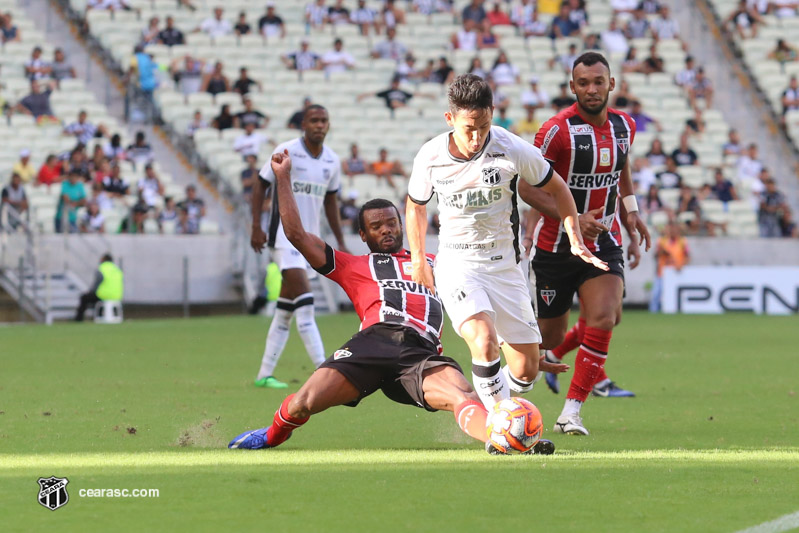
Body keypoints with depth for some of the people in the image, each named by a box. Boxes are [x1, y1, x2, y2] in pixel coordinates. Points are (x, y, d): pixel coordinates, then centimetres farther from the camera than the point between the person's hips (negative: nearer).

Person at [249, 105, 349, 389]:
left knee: (286, 310, 8)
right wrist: (256, 227, -10)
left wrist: (340, 243, 18)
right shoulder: (286, 152, -8)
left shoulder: (332, 161, 8)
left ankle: (265, 374, 14)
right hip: (284, 234, -6)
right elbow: (260, 186, -2)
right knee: (304, 300, -17)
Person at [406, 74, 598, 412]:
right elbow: (415, 205, 12)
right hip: (456, 266, -2)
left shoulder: (513, 150, -13)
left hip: (504, 266, 2)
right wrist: (418, 260, 13)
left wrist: (575, 238, -4)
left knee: (526, 371, 2)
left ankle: (490, 404, 33)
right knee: (484, 342, -29)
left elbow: (556, 189, 5)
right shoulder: (430, 158, -10)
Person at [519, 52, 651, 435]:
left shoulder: (624, 126, 3)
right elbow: (526, 187, -14)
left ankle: (571, 412, -6)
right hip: (556, 247, -3)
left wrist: (631, 213, 10)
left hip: (604, 244, 3)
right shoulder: (557, 130, -16)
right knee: (550, 335, 4)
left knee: (604, 320, -18)